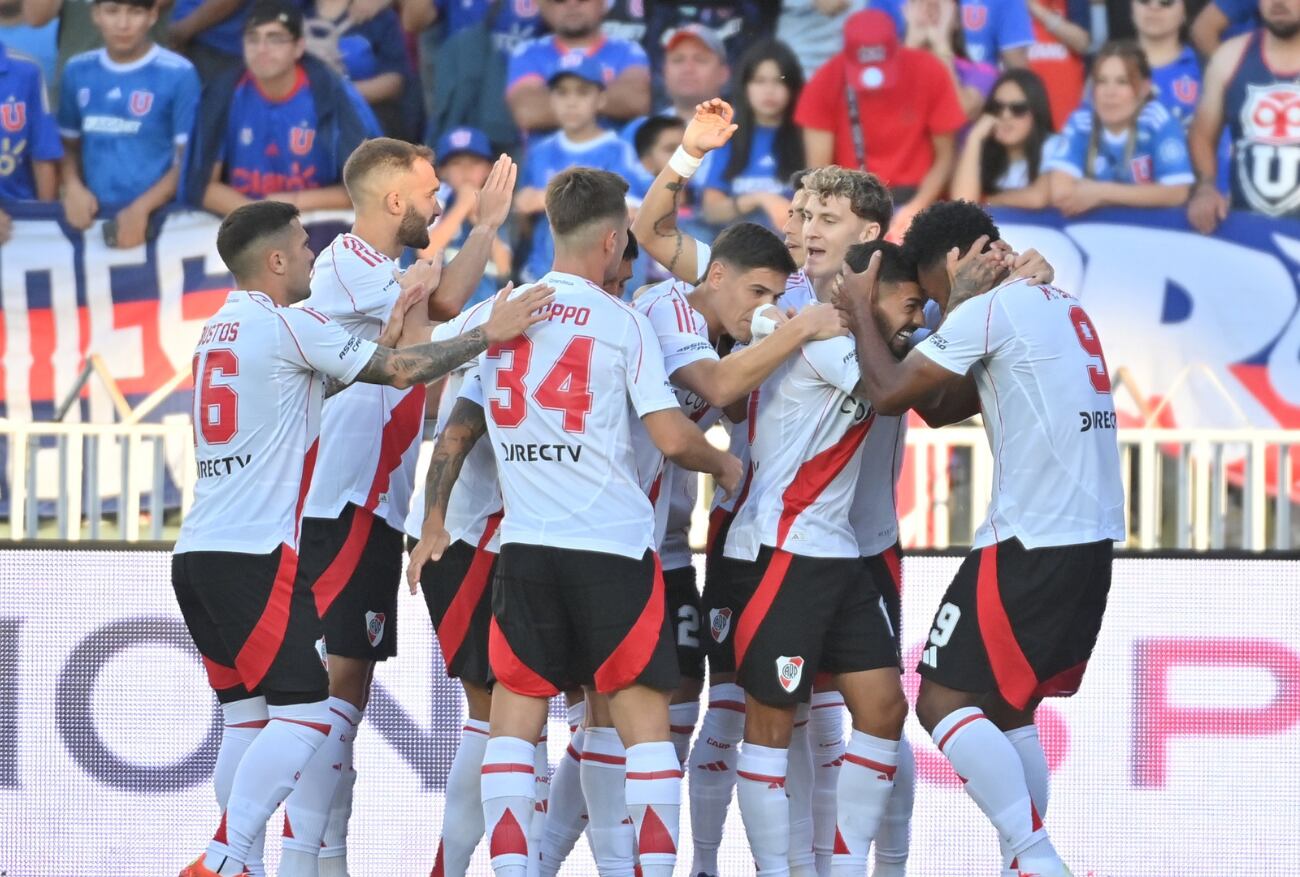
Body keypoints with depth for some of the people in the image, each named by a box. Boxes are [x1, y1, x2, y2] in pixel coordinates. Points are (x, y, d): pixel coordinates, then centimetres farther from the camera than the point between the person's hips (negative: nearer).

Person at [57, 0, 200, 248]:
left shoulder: (178, 74, -4)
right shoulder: (78, 72, 11)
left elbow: (189, 159, -4)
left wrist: (142, 208, -15)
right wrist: (73, 187, -3)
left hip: (156, 221, -4)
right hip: (93, 221, 4)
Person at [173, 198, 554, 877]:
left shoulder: (219, 330, 19)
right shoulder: (286, 324, -7)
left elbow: (316, 380, 26)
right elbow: (402, 372, -8)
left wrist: (387, 339, 22)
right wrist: (489, 334, -1)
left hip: (198, 553, 9)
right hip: (255, 555, -9)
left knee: (249, 717, 12)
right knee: (303, 715, -10)